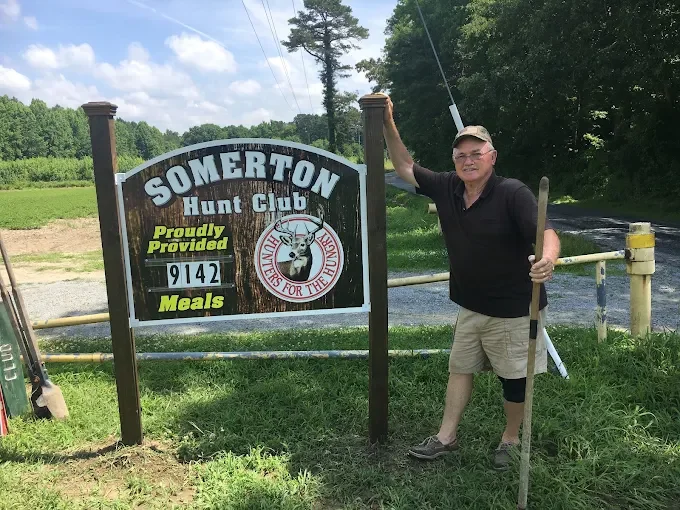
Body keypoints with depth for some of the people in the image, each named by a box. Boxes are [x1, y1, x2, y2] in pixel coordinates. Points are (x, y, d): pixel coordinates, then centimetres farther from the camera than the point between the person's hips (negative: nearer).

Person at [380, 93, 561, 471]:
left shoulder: (513, 193, -21)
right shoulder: (446, 188, -3)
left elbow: (546, 233, -30)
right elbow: (405, 167, 5)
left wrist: (548, 259, -54)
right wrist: (388, 125, -5)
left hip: (514, 309, -5)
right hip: (470, 306, 6)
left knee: (514, 379, 11)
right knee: (459, 369, 16)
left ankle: (510, 439, 33)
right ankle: (446, 436, 30)